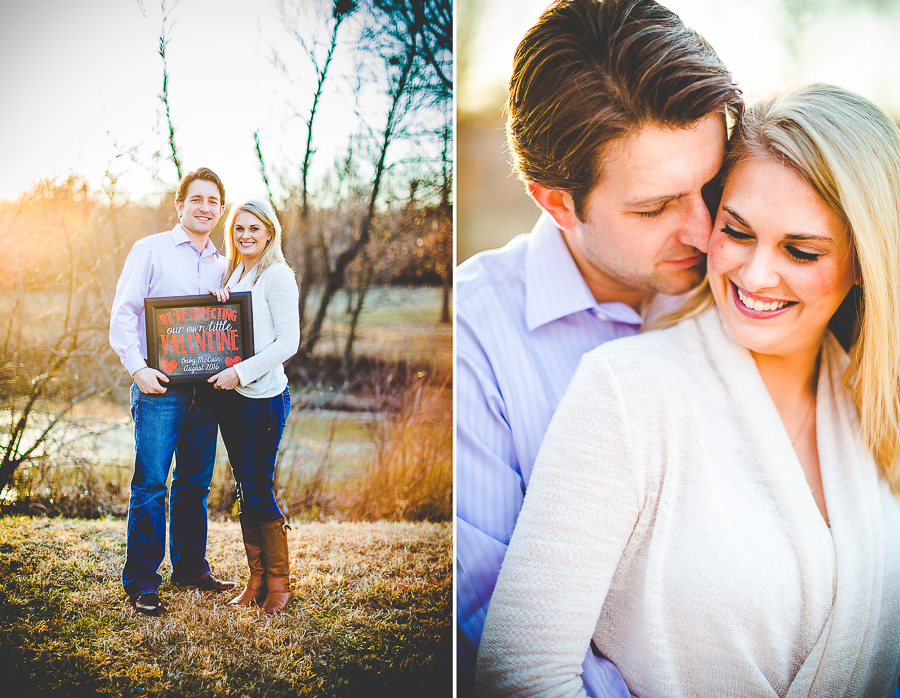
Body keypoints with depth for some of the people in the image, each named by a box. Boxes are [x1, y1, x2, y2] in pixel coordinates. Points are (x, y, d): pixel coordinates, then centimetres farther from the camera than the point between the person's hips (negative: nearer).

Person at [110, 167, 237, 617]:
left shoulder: (221, 265, 16)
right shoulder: (150, 250, 2)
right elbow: (123, 313, -4)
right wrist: (138, 367, -16)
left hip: (206, 390, 5)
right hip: (160, 389, -5)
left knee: (196, 483, 11)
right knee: (150, 486, -5)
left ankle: (191, 567, 24)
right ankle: (141, 582, 2)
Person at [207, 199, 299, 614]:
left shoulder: (277, 276, -9)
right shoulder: (232, 274, 14)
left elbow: (288, 342, -14)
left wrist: (241, 372, -19)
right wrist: (217, 300, 1)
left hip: (263, 396, -7)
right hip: (229, 395, 7)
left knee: (258, 490, -4)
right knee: (245, 490, 10)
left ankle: (279, 583, 10)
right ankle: (256, 579, 19)